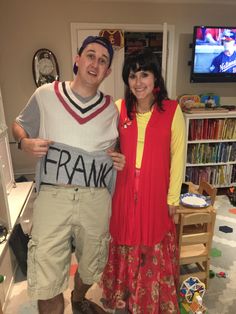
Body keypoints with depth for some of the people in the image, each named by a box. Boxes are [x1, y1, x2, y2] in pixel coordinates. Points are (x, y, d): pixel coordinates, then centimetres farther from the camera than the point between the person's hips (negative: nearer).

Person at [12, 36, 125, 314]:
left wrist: (120, 160, -2)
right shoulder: (45, 94, 1)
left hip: (96, 199, 3)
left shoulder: (111, 109, 6)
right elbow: (19, 125, 13)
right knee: (46, 283, 2)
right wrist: (25, 142, -8)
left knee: (90, 267, 22)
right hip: (53, 196, -2)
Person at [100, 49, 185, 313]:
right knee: (125, 243, 19)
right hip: (125, 190, 2)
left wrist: (173, 197, -3)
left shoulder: (172, 110, -9)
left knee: (155, 245, 15)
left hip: (156, 191, -2)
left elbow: (177, 156, -5)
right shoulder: (119, 108, -3)